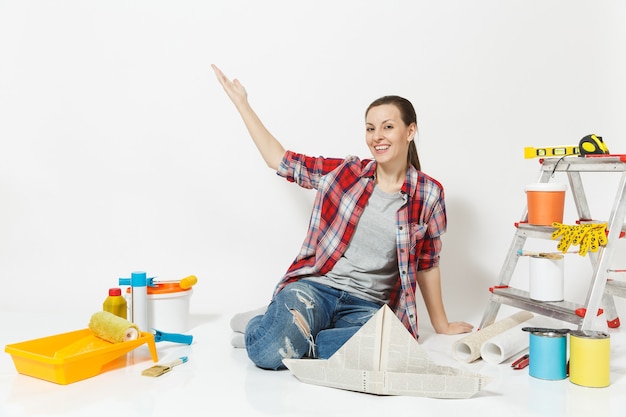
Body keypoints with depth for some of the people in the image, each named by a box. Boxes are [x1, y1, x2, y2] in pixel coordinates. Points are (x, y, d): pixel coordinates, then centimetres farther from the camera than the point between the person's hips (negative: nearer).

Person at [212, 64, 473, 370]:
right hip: (315, 287, 0)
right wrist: (241, 102, 12)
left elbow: (427, 264, 13)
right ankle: (274, 322, 7)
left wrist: (441, 324, 20)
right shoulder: (343, 172, 6)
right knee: (267, 351, -29)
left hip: (367, 306, 0)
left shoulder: (429, 194, 4)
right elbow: (279, 159, 12)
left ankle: (286, 332, -8)